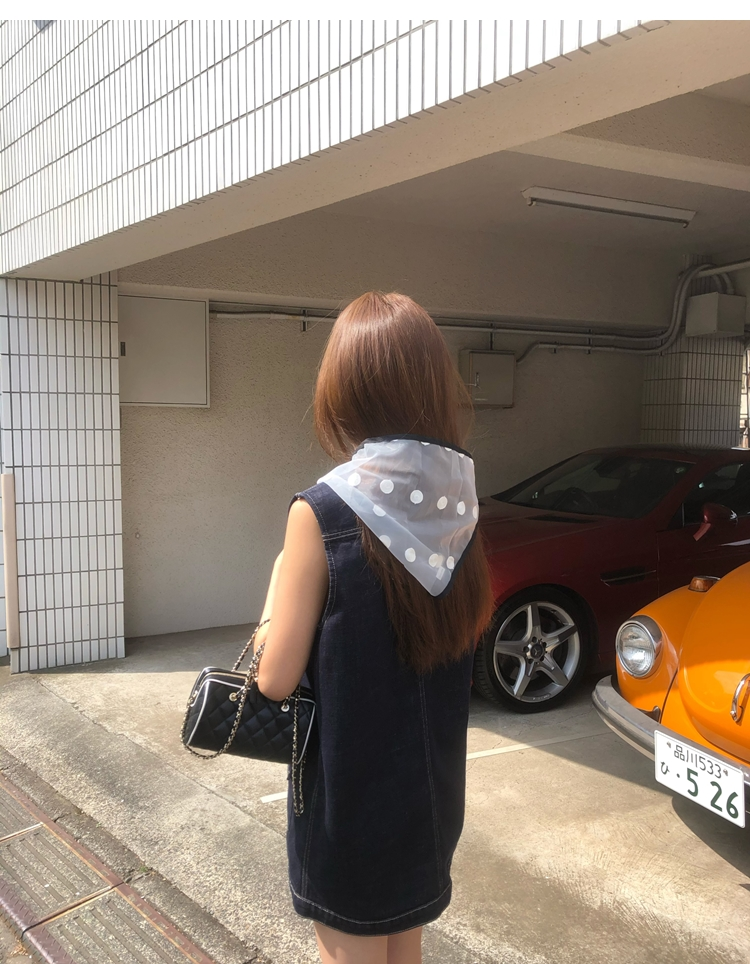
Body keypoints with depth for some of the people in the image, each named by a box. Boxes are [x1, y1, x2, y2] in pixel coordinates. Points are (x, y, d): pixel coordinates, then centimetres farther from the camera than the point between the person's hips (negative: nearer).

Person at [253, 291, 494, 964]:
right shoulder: (460, 501, -7)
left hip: (350, 792, -5)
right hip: (434, 787, 5)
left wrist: (281, 578, -1)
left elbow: (277, 678, -16)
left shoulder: (322, 512, -23)